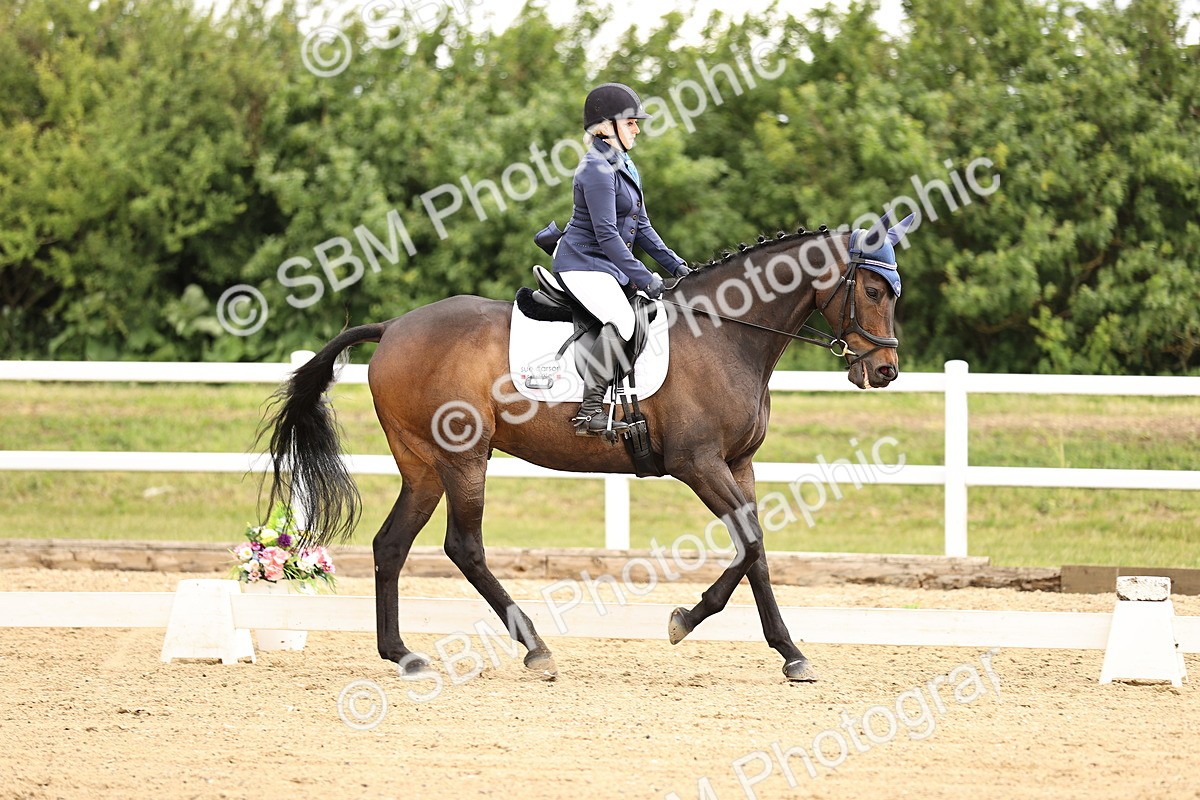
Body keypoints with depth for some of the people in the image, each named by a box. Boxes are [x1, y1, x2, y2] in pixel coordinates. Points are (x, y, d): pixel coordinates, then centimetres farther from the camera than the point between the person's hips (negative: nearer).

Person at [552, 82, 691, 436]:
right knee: (622, 319, -31)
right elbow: (606, 234, -22)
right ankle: (589, 411, -33)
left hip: (609, 264, 11)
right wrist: (643, 278, -24)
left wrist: (674, 264, 11)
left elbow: (640, 226, 20)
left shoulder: (624, 165, 15)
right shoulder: (597, 170, -17)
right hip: (583, 263, -11)